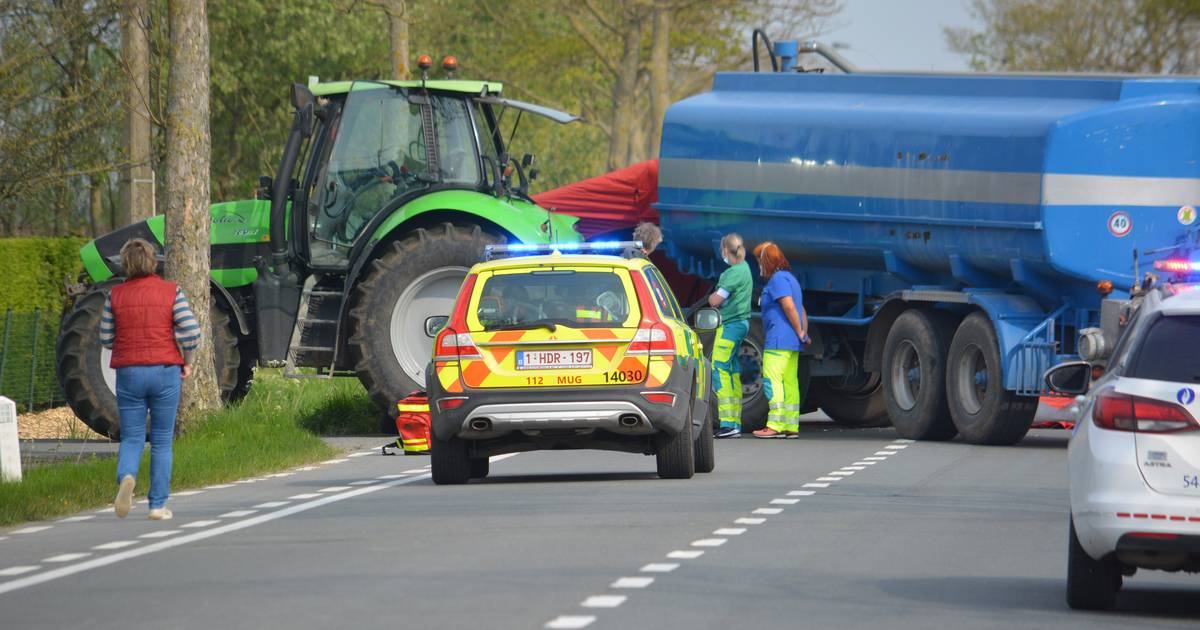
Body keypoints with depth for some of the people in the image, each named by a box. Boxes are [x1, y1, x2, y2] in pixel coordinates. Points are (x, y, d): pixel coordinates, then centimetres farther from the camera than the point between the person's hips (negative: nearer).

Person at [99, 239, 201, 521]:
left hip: (128, 373, 1)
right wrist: (186, 361, 6)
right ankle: (158, 505, 8)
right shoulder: (171, 292, -4)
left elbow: (106, 338, 4)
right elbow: (191, 332, -11)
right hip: (165, 371, -1)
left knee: (131, 439, 6)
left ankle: (126, 478, -25)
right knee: (162, 442, 10)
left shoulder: (116, 295, 0)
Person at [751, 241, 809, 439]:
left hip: (778, 341, -10)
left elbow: (789, 306, -20)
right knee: (790, 383, 10)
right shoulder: (790, 278, 22)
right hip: (792, 343, 10)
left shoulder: (777, 279, -11)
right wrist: (804, 333, 13)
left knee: (772, 381, -13)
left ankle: (775, 426, -19)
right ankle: (791, 426, 11)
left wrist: (799, 332, -13)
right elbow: (801, 311, 22)